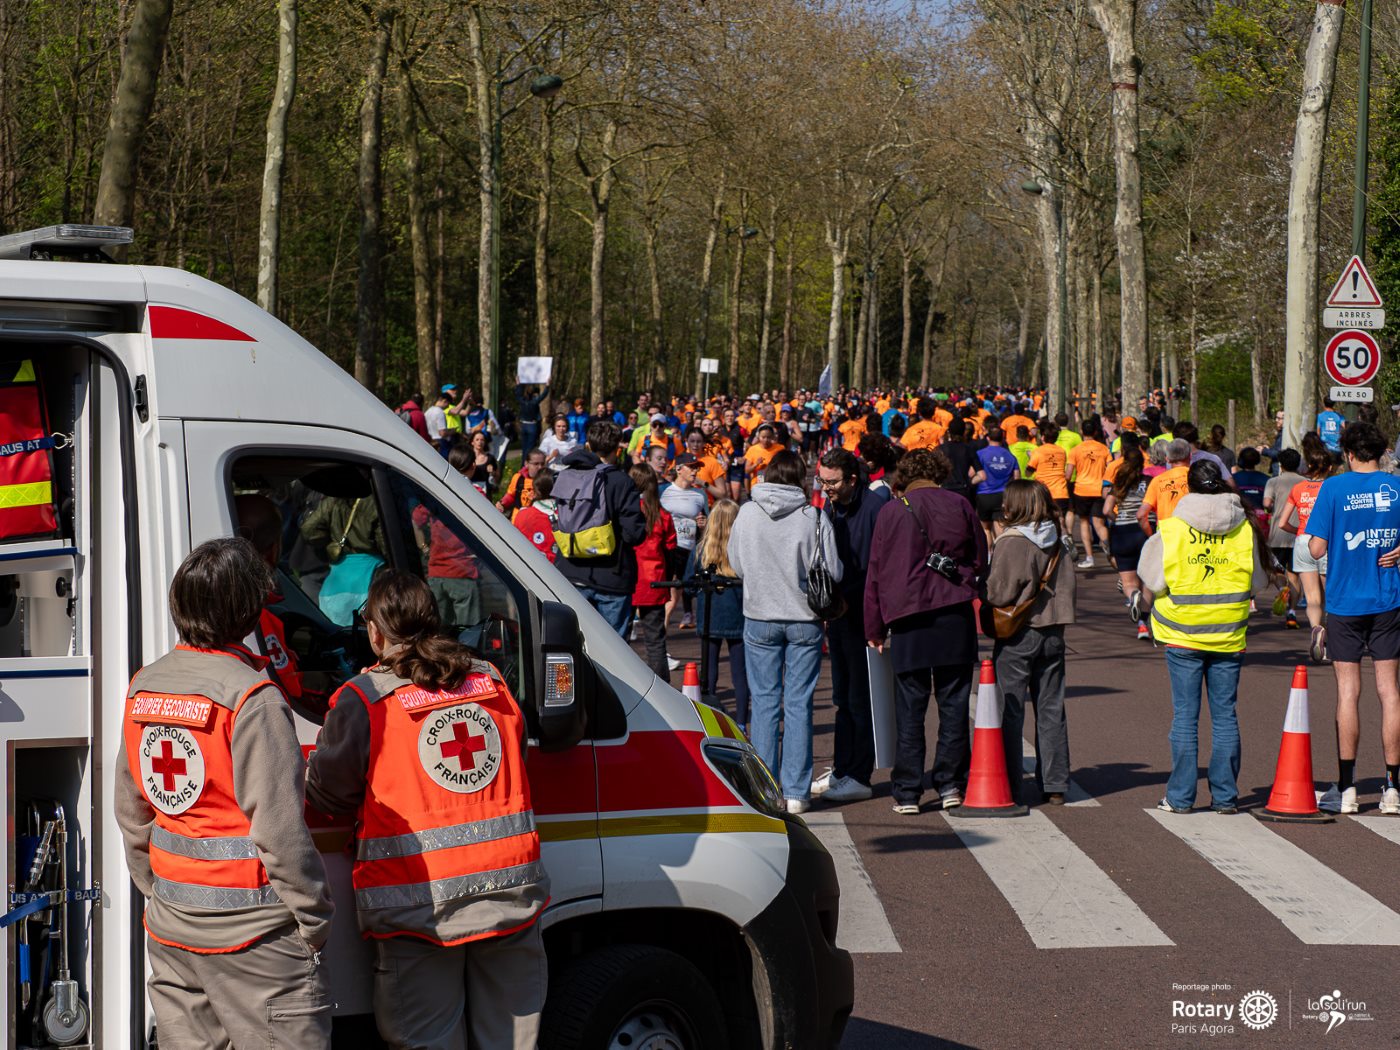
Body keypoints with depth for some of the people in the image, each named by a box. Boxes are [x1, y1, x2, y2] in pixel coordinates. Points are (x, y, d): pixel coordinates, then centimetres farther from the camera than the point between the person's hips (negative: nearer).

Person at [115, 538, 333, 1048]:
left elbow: (132, 815, 15)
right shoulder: (251, 698, -17)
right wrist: (313, 919, -9)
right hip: (247, 929, -8)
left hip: (169, 924, 8)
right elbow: (279, 828, -19)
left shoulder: (144, 687, 7)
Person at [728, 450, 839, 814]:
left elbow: (736, 564, 6)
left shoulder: (747, 514, -4)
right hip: (804, 619, -1)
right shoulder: (813, 518, -11)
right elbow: (833, 571, -7)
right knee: (799, 704, 3)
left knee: (764, 702, 9)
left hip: (760, 618, 1)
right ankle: (796, 791, 4)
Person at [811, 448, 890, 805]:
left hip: (863, 615, -8)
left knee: (860, 698, -4)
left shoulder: (876, 506, -13)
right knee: (843, 697, 14)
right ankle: (842, 769, 21)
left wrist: (849, 598, -18)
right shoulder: (829, 509, 12)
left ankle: (859, 777, 0)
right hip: (838, 613, 8)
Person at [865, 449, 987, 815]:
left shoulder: (891, 512, 1)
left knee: (909, 708, 2)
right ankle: (950, 784, 9)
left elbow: (877, 572, 4)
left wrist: (875, 628, 10)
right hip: (956, 617, 1)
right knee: (953, 703, 8)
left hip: (908, 620, -1)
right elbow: (980, 560, 12)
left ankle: (907, 792, 2)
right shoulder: (959, 506, 4)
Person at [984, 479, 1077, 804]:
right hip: (1053, 632, 6)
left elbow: (1000, 593, -16)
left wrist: (984, 591, 2)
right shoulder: (1058, 542, 6)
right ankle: (1055, 786, 13)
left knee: (1010, 711, 0)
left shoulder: (1011, 542, -14)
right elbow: (1068, 587, 8)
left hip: (1017, 635, -6)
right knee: (1051, 710, 11)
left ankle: (1010, 787, 0)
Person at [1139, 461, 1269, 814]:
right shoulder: (1244, 529, -1)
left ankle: (1180, 796, 4)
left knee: (1185, 715, 4)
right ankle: (1225, 796, 9)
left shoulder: (1171, 528, -8)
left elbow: (1154, 581, -5)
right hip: (1228, 636, 2)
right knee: (1225, 715, 8)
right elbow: (1258, 583, 6)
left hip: (1183, 635, -1)